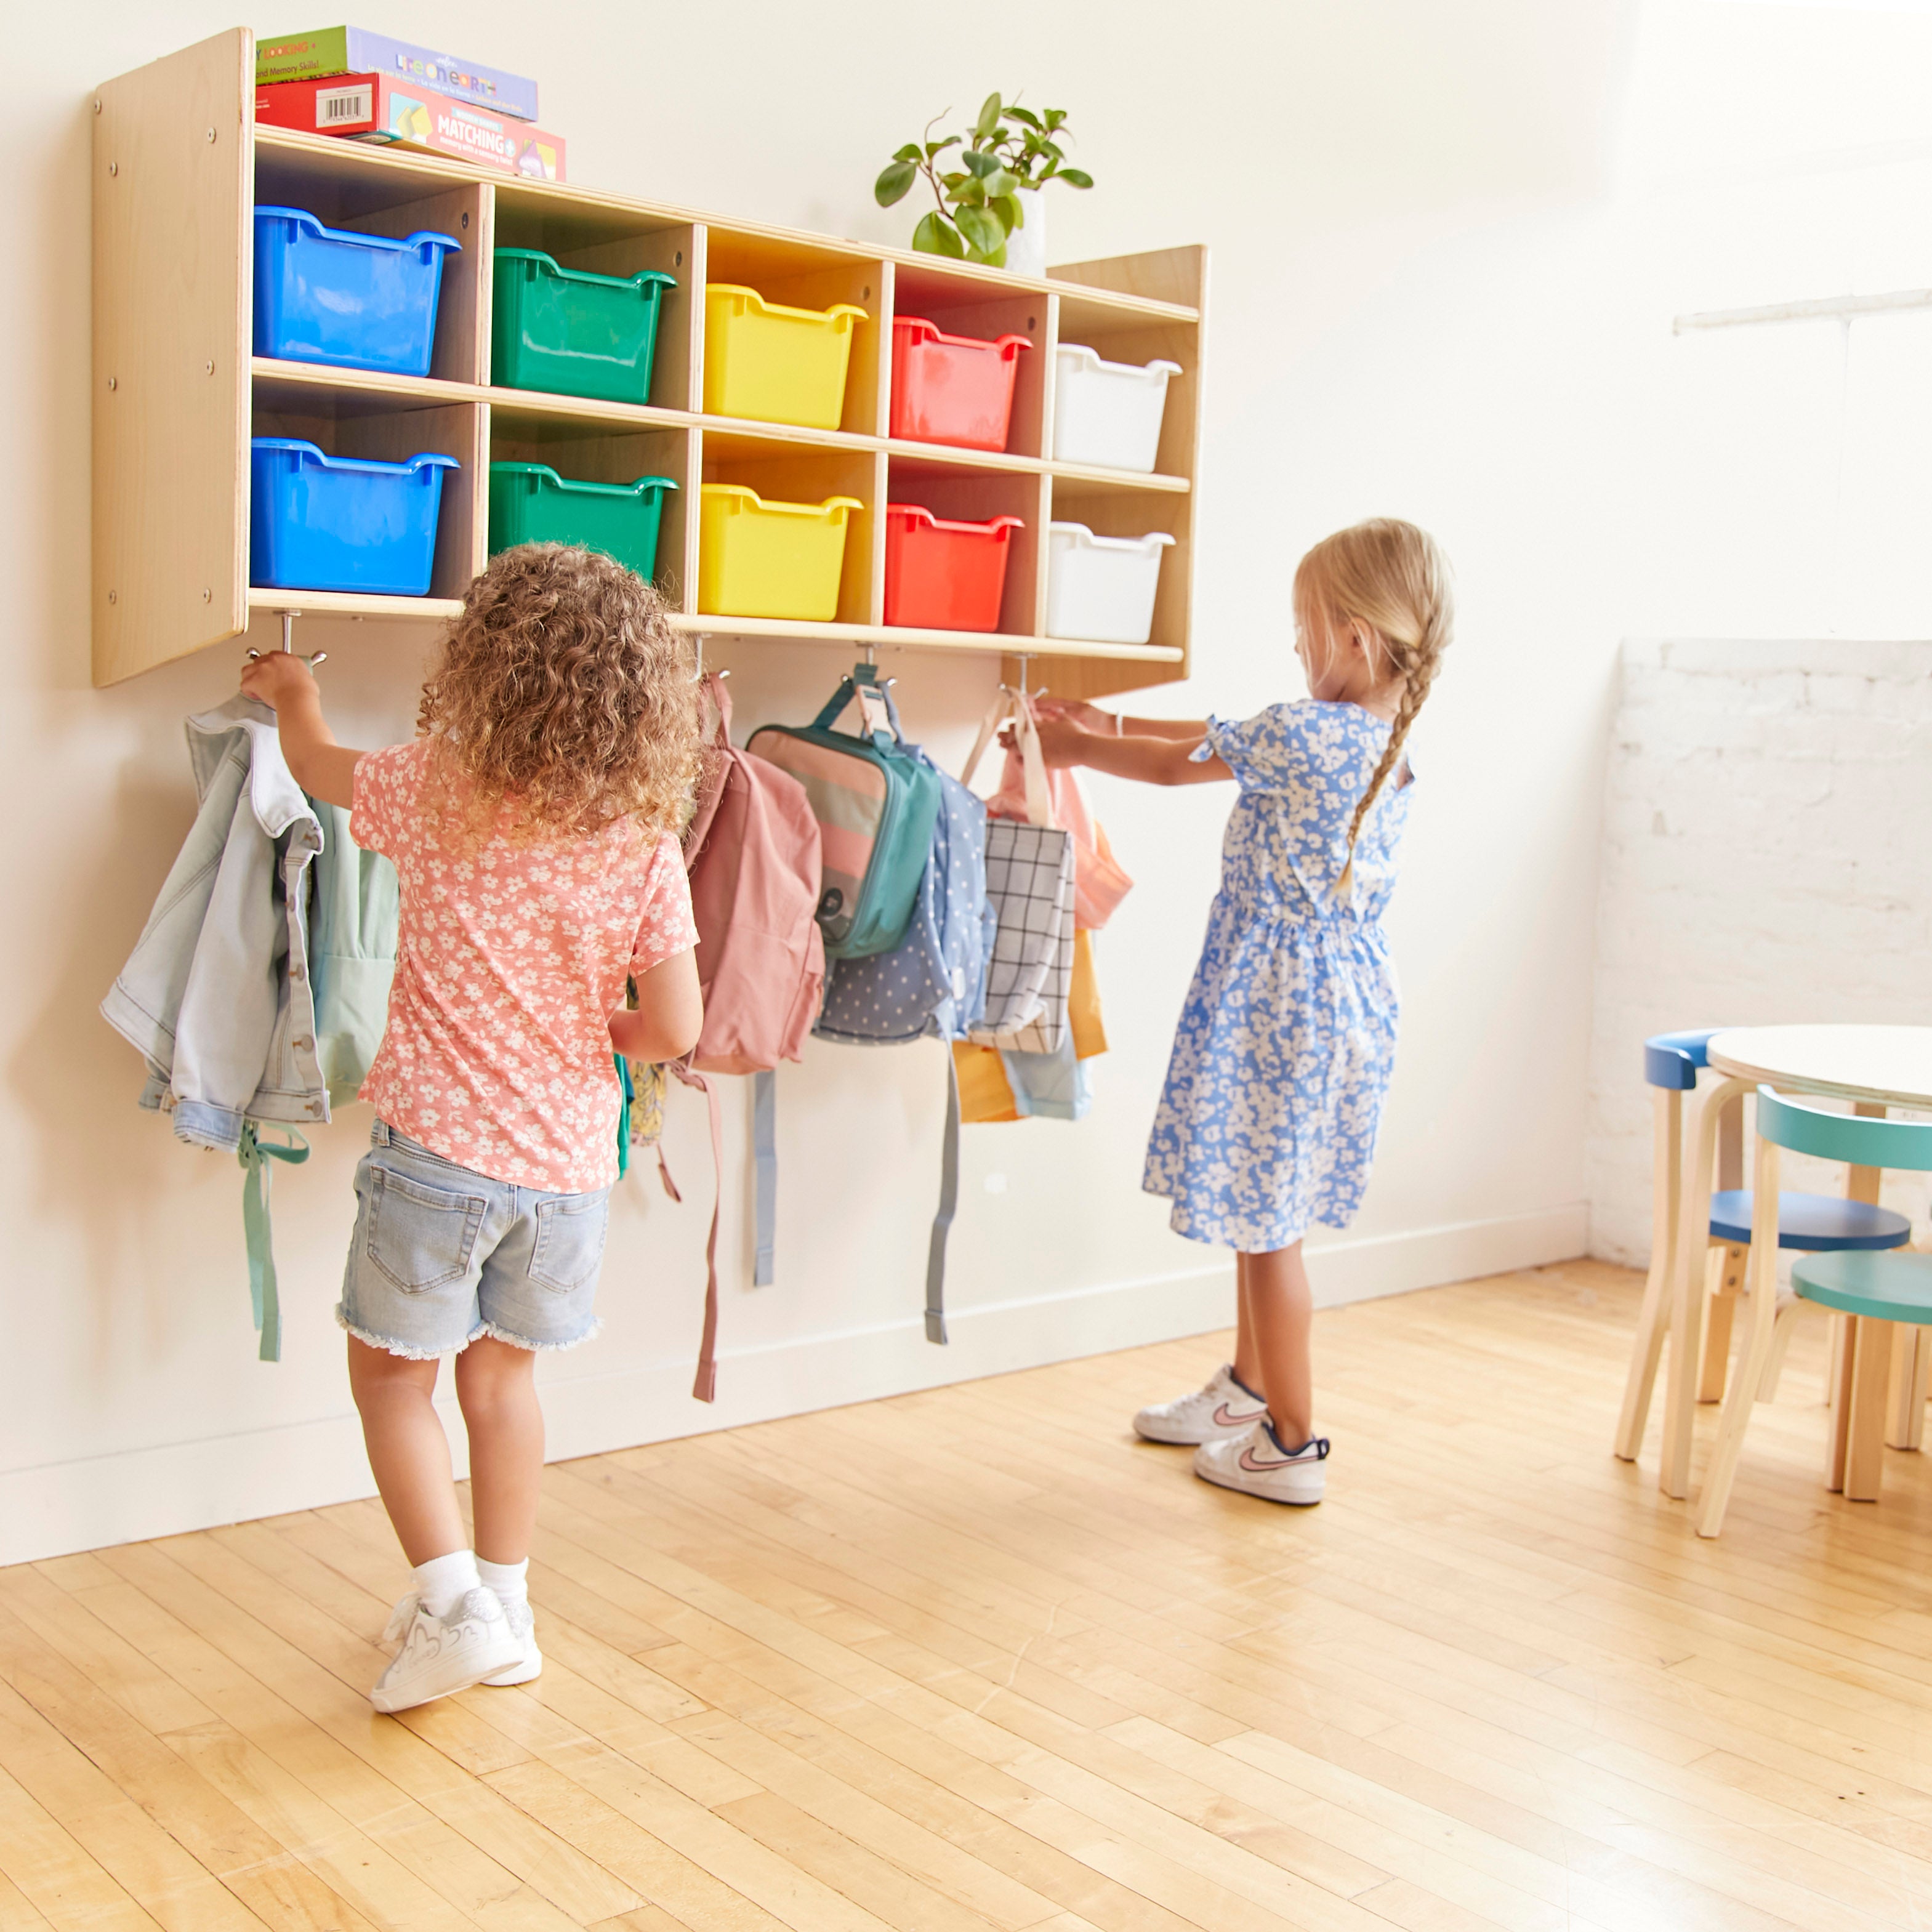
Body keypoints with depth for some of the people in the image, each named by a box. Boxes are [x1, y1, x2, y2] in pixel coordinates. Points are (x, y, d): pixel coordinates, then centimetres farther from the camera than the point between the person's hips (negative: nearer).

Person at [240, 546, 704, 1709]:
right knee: (503, 1371, 20)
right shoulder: (648, 840, -6)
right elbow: (674, 1030, -5)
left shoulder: (442, 793, -8)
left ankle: (455, 1603, 5)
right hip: (569, 1156, 3)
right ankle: (508, 1606, 29)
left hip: (441, 1144, -3)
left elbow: (317, 764, 14)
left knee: (392, 1372, 14)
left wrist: (293, 690, 35)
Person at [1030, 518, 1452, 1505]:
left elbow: (1174, 764, -5)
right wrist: (1109, 722, 18)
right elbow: (1220, 741, 16)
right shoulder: (1386, 738, 6)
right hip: (1346, 992, 9)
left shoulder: (1295, 734, -20)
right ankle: (1248, 1387, 38)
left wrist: (1070, 746, 11)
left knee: (1266, 1219, 2)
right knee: (1262, 1208, 22)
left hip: (1277, 999, -9)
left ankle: (1290, 1444, 12)